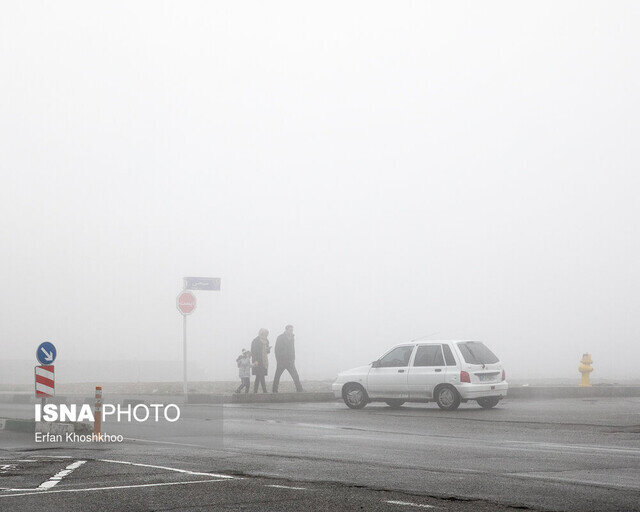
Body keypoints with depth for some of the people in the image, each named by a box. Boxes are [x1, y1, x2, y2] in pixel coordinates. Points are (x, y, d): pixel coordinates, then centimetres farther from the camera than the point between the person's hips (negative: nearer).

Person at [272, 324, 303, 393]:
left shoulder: (292, 337, 12)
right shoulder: (280, 338, -4)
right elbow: (277, 350, -6)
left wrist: (293, 360, 9)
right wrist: (278, 361, -11)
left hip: (290, 362, 4)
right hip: (281, 362, -4)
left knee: (296, 376, -5)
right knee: (277, 376, 3)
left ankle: (299, 390, -4)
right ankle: (275, 391, 12)